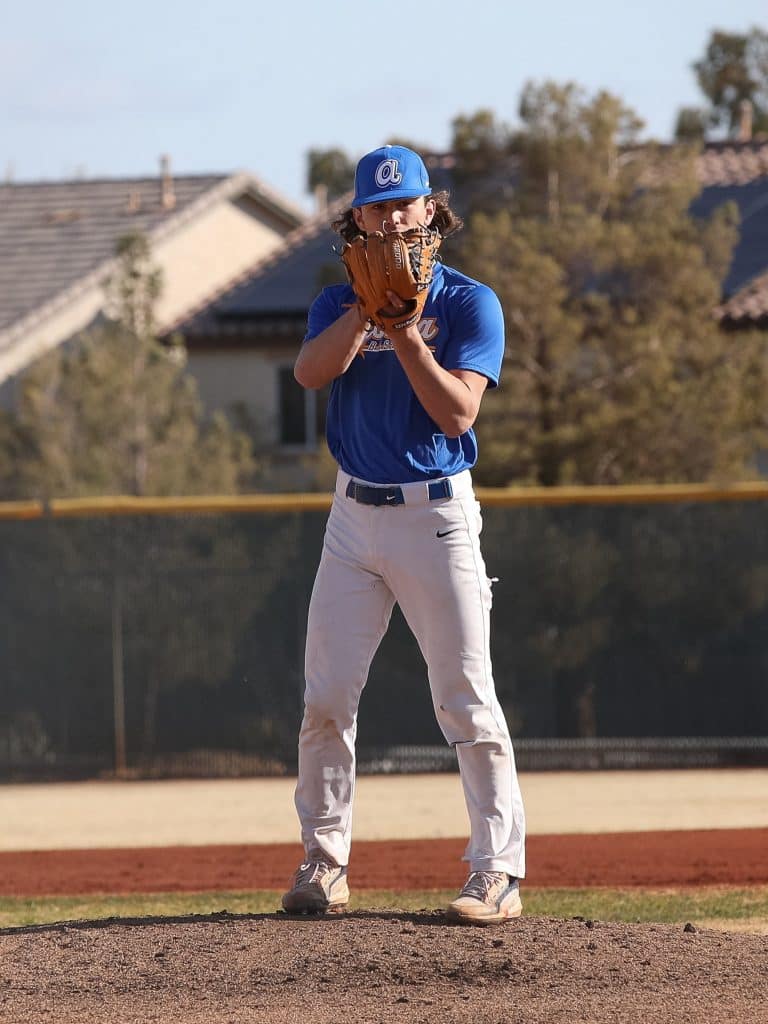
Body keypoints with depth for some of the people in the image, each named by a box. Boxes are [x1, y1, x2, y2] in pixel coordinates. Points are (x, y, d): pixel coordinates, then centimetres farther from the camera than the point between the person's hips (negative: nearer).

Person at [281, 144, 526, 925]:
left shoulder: (469, 303, -2)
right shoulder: (339, 304, 10)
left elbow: (457, 412, -13)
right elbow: (311, 370, -11)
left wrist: (405, 331, -20)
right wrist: (371, 303, -18)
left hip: (436, 515, -4)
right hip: (354, 515, 4)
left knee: (466, 700, -8)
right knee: (326, 699, 1)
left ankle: (497, 870, -7)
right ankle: (323, 863, 11)